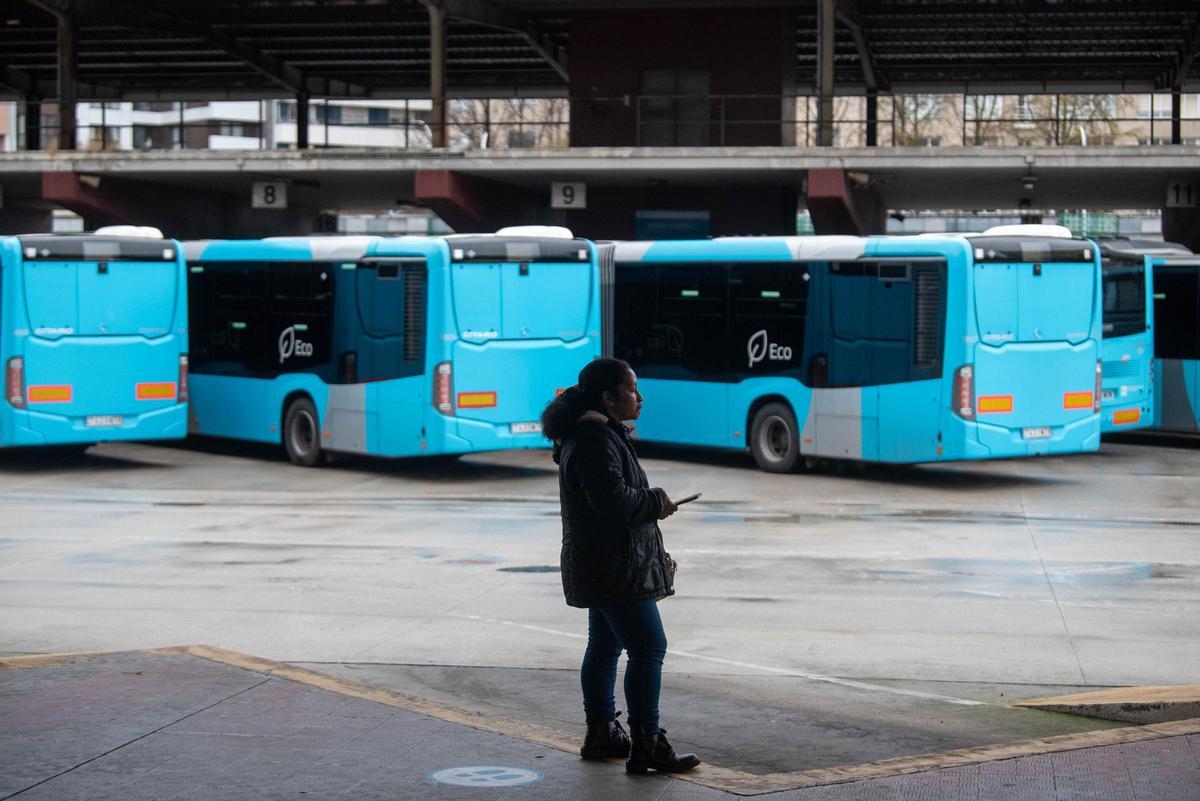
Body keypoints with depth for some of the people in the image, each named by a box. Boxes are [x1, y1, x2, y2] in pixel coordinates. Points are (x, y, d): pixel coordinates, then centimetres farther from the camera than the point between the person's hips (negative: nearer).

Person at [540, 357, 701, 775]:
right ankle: (647, 745, -11)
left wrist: (650, 504, 12)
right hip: (615, 567, -11)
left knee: (605, 646, 17)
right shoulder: (596, 439, -19)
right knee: (648, 648, -11)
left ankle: (600, 733, 26)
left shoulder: (589, 434, 16)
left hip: (599, 566, 11)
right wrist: (657, 501, -11)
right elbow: (612, 498, -26)